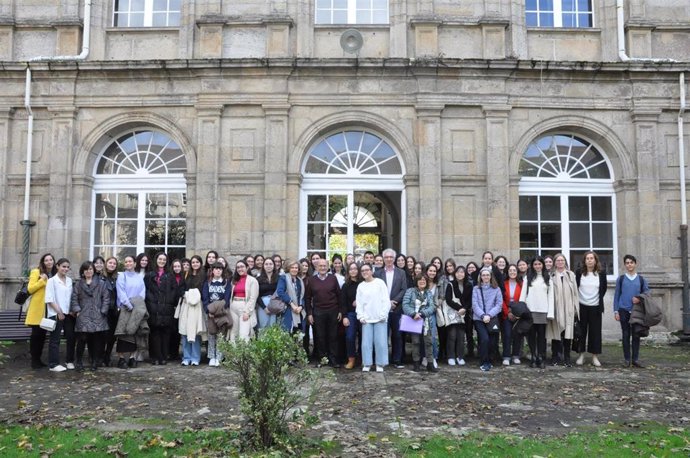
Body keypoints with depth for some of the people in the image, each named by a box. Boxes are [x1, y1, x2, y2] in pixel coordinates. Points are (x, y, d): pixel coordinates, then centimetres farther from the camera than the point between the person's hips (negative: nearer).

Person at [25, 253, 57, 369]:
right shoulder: (36, 272, -3)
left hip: (49, 309, 5)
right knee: (36, 334, -3)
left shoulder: (55, 274, 12)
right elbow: (30, 289, -10)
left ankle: (38, 358, 18)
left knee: (43, 334, 9)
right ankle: (34, 360, 5)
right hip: (37, 309, -5)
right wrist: (42, 280, -19)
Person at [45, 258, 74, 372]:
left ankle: (69, 361, 20)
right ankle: (54, 364, 4)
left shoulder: (69, 280, 11)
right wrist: (59, 312, -13)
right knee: (55, 339, 0)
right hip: (56, 314, -5)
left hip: (69, 313, 5)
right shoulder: (52, 280, -5)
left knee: (71, 337, 7)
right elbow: (49, 299, -10)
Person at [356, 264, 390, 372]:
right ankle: (367, 364, 10)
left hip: (380, 318, -2)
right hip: (366, 319, 2)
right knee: (366, 342, 0)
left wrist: (383, 315, -8)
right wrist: (361, 317, -1)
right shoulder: (360, 286, 10)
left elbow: (386, 300, -2)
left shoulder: (380, 283, 1)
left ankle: (380, 364, 10)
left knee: (380, 342, -2)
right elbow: (358, 303, 9)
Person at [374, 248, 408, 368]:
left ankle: (397, 360, 8)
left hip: (396, 309, 0)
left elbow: (404, 290, 0)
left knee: (397, 335, 2)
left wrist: (394, 301, -12)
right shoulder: (378, 273, 6)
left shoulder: (401, 273, 7)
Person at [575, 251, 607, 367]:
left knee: (595, 331, 3)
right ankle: (581, 355, 13)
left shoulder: (601, 273, 0)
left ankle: (595, 356, 11)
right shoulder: (579, 272, -2)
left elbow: (604, 288, 13)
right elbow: (575, 287, 7)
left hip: (595, 307, 0)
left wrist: (599, 299, 10)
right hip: (581, 306, 0)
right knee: (581, 331, 4)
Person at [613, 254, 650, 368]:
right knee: (626, 335, 3)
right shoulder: (621, 279, 4)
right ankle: (627, 359, 10)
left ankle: (635, 359, 12)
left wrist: (639, 298, -12)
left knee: (636, 335, 3)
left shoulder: (641, 279, 5)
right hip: (624, 310, -1)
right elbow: (616, 296, 4)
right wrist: (616, 311, -2)